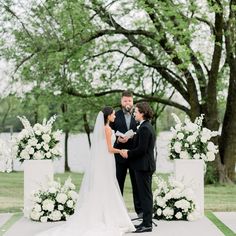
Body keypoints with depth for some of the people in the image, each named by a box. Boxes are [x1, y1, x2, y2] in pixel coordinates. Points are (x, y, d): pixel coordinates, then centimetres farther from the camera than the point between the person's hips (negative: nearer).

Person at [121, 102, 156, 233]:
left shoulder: (144, 128, -17)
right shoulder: (148, 127, 15)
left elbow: (141, 149, -21)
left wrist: (128, 153, -9)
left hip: (143, 166, -10)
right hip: (147, 165, 10)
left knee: (145, 195, -6)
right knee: (146, 194, 13)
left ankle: (147, 224, -2)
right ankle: (147, 221, 20)